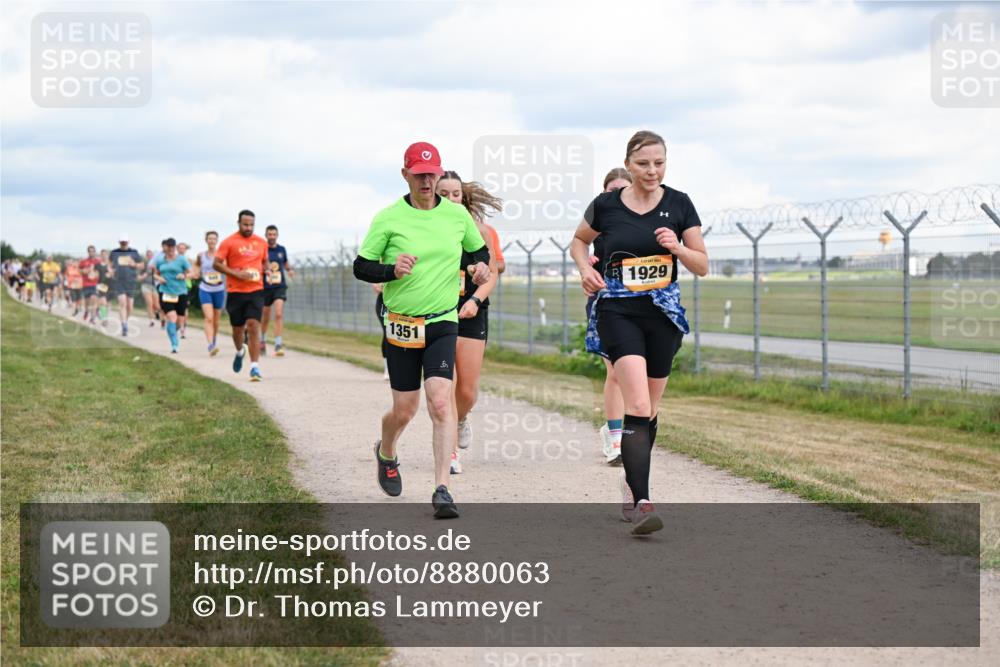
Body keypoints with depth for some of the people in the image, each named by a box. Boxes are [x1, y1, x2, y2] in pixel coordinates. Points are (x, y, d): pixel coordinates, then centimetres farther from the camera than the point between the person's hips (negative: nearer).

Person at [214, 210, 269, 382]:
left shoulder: (261, 243, 9)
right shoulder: (229, 242, -2)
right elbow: (216, 264, -4)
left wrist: (263, 271, 1)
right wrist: (236, 273, -15)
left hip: (256, 290, 1)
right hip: (235, 291, -1)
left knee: (253, 326, -13)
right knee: (237, 328, 10)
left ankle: (255, 367, -14)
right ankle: (240, 352, 43)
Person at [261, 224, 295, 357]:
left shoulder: (282, 249, 7)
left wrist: (290, 270, 1)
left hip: (280, 287, 1)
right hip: (265, 287, -1)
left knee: (279, 314, -17)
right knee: (265, 318, 12)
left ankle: (278, 345, -20)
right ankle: (263, 341, 37)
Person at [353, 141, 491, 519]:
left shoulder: (456, 214, 4)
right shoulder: (388, 218, -4)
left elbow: (479, 248, 20)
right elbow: (360, 267, -1)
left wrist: (482, 266, -3)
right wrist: (391, 270, -20)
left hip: (442, 322, 1)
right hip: (401, 325, -1)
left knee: (441, 403, -16)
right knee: (404, 411, 7)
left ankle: (442, 490, -14)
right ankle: (386, 453, 42)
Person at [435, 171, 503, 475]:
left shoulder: (478, 230, 0)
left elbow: (492, 274, 4)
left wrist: (475, 300, -12)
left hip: (471, 315, 1)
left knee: (467, 391, 1)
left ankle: (461, 420, 36)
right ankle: (449, 451, 5)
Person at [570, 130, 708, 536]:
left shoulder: (678, 204, 1)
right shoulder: (606, 205, -1)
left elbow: (702, 266, 3)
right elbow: (579, 240, 18)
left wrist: (676, 247, -16)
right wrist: (585, 267, -1)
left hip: (664, 312, 3)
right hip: (618, 311, -3)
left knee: (649, 409, 12)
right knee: (637, 405, -18)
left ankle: (631, 487, 31)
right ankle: (641, 503, -23)